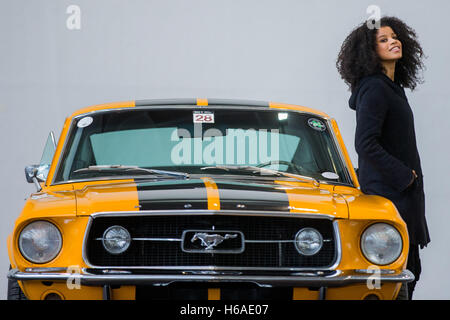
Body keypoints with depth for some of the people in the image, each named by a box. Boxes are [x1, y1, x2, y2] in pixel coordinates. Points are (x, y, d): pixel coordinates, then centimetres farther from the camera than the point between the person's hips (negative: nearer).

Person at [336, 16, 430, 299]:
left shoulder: (393, 87, 16)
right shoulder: (374, 89, -14)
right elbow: (365, 144, -22)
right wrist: (403, 175, -18)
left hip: (404, 190, 10)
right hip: (388, 191, -10)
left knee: (410, 270, 11)